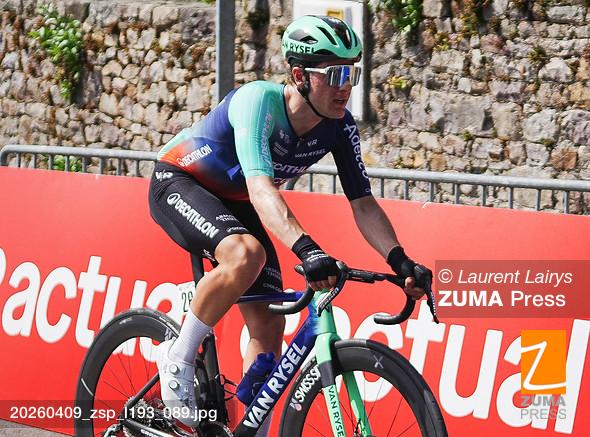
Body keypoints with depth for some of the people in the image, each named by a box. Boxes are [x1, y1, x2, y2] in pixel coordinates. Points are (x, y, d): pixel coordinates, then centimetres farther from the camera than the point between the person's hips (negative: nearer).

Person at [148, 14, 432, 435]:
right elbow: (260, 187, -47)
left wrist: (400, 260, -29)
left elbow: (363, 203, -12)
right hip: (178, 183, -7)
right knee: (246, 254, -35)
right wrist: (306, 249, -61)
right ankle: (178, 360, -18)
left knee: (269, 324, -3)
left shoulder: (340, 127, -15)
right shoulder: (258, 100, -34)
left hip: (234, 203, 7)